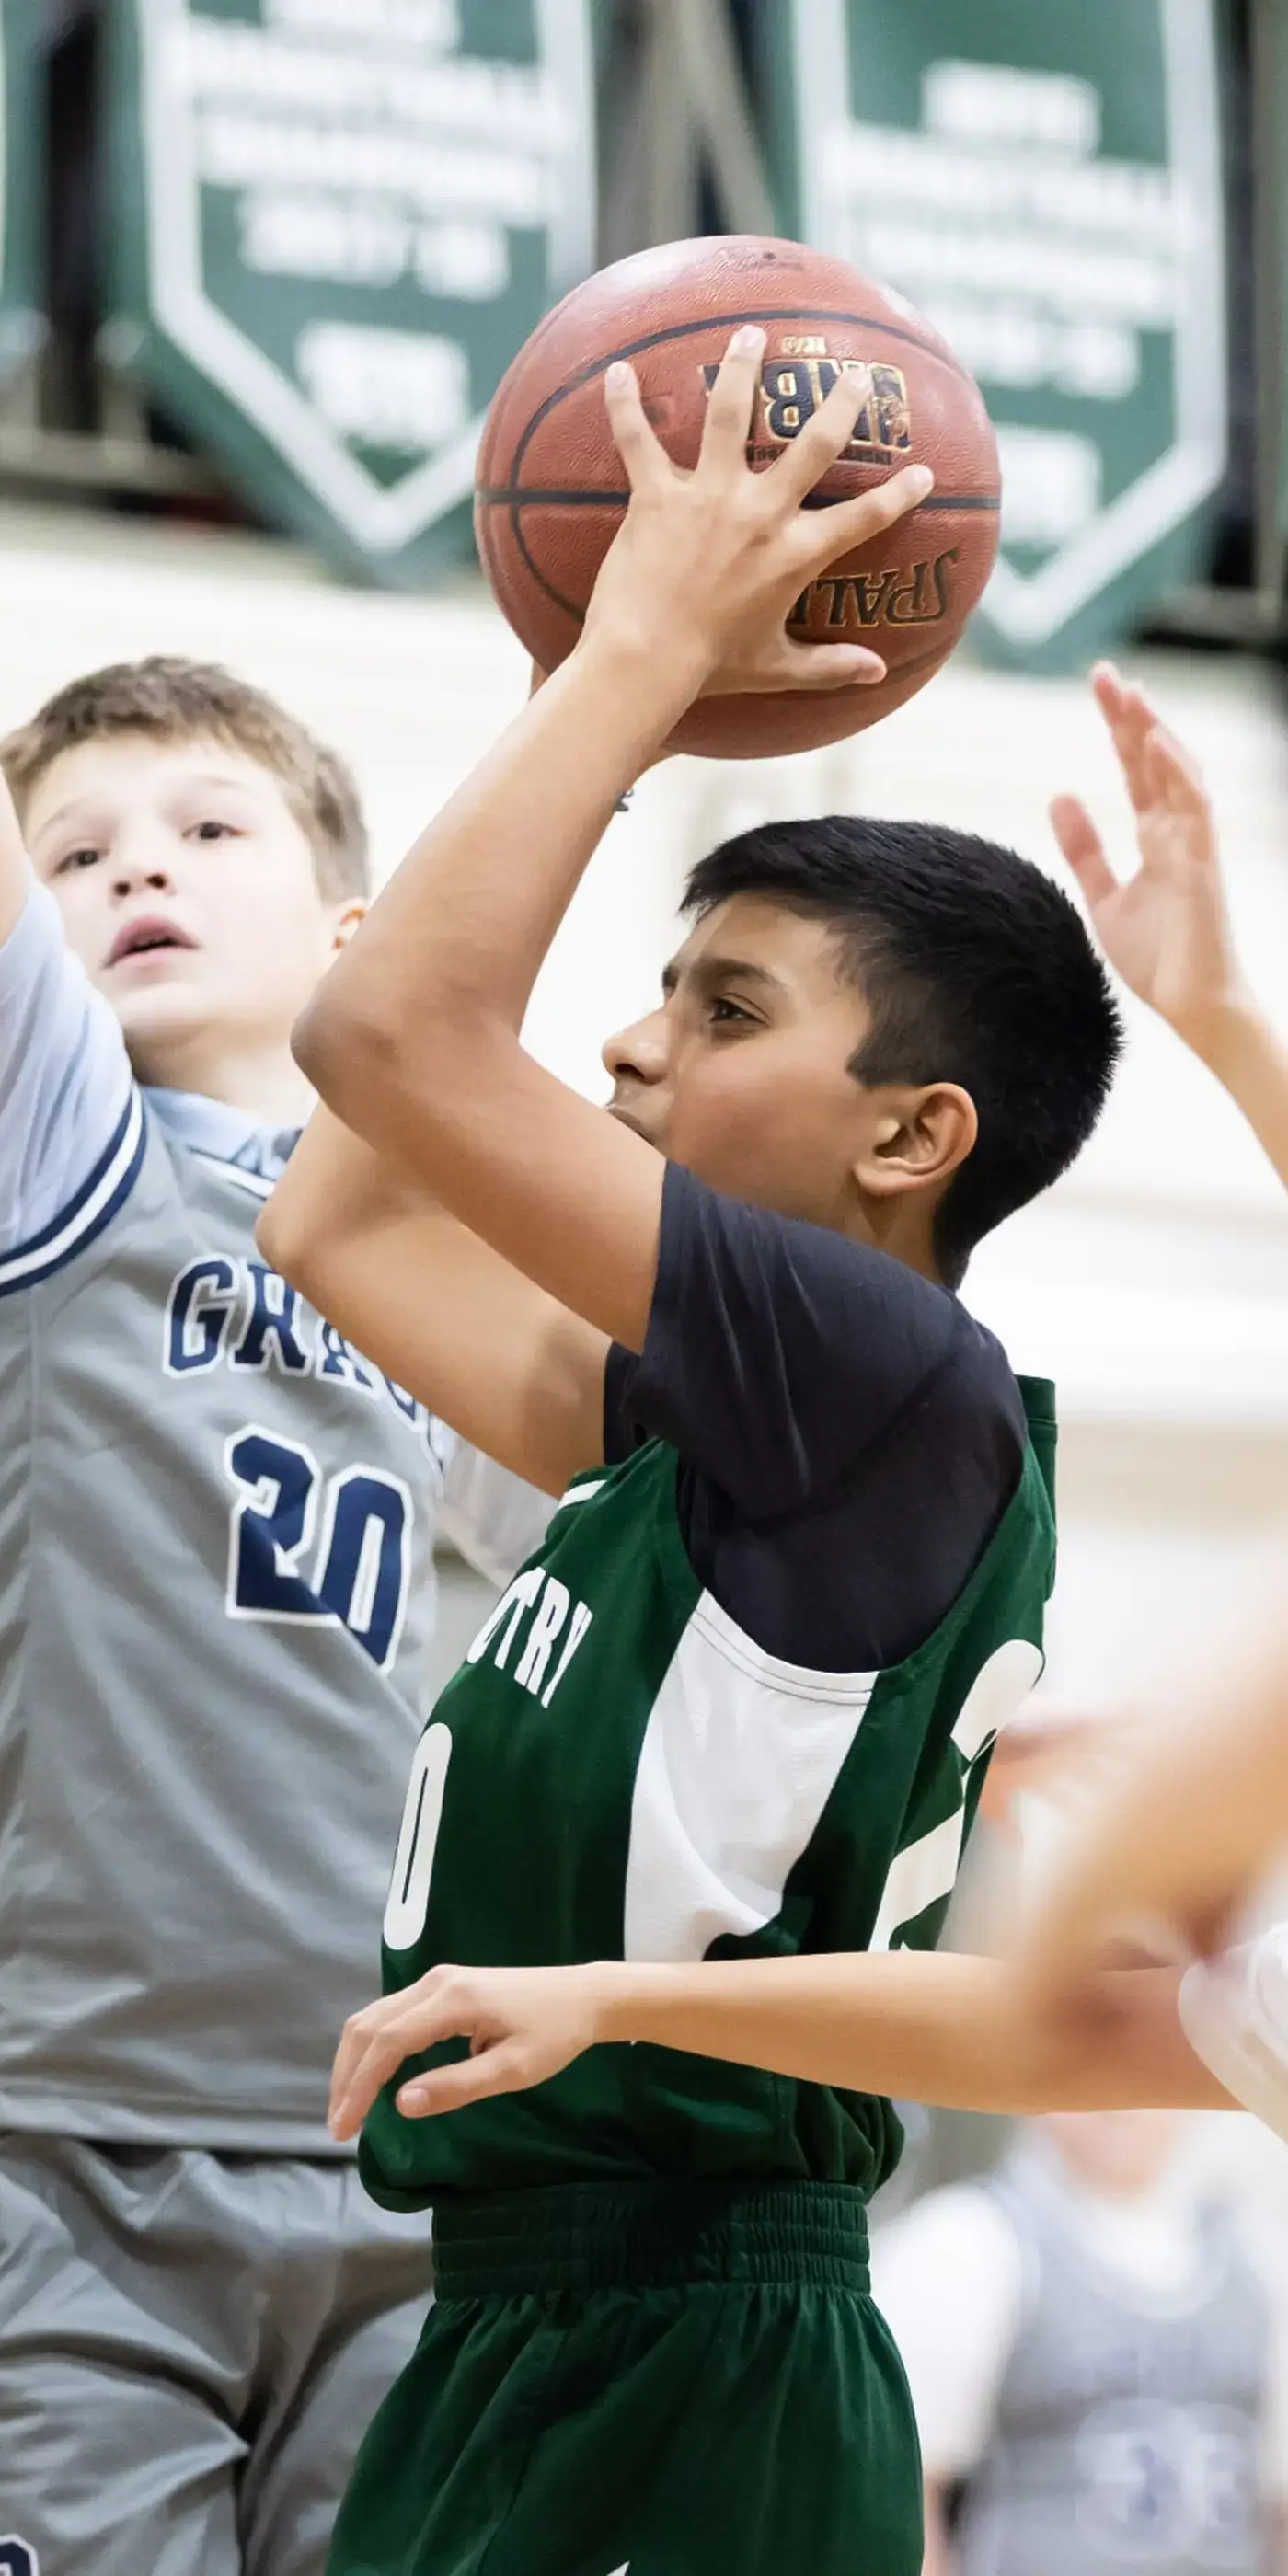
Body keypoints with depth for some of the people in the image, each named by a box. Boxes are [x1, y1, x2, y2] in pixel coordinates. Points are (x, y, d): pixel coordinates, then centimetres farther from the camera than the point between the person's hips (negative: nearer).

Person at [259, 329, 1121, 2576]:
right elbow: (337, 1224, 22)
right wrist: (622, 704, 22)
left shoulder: (910, 1396, -11)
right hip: (521, 2337, 9)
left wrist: (649, 640, -6)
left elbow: (393, 1030, -18)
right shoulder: (708, 1442, 14)